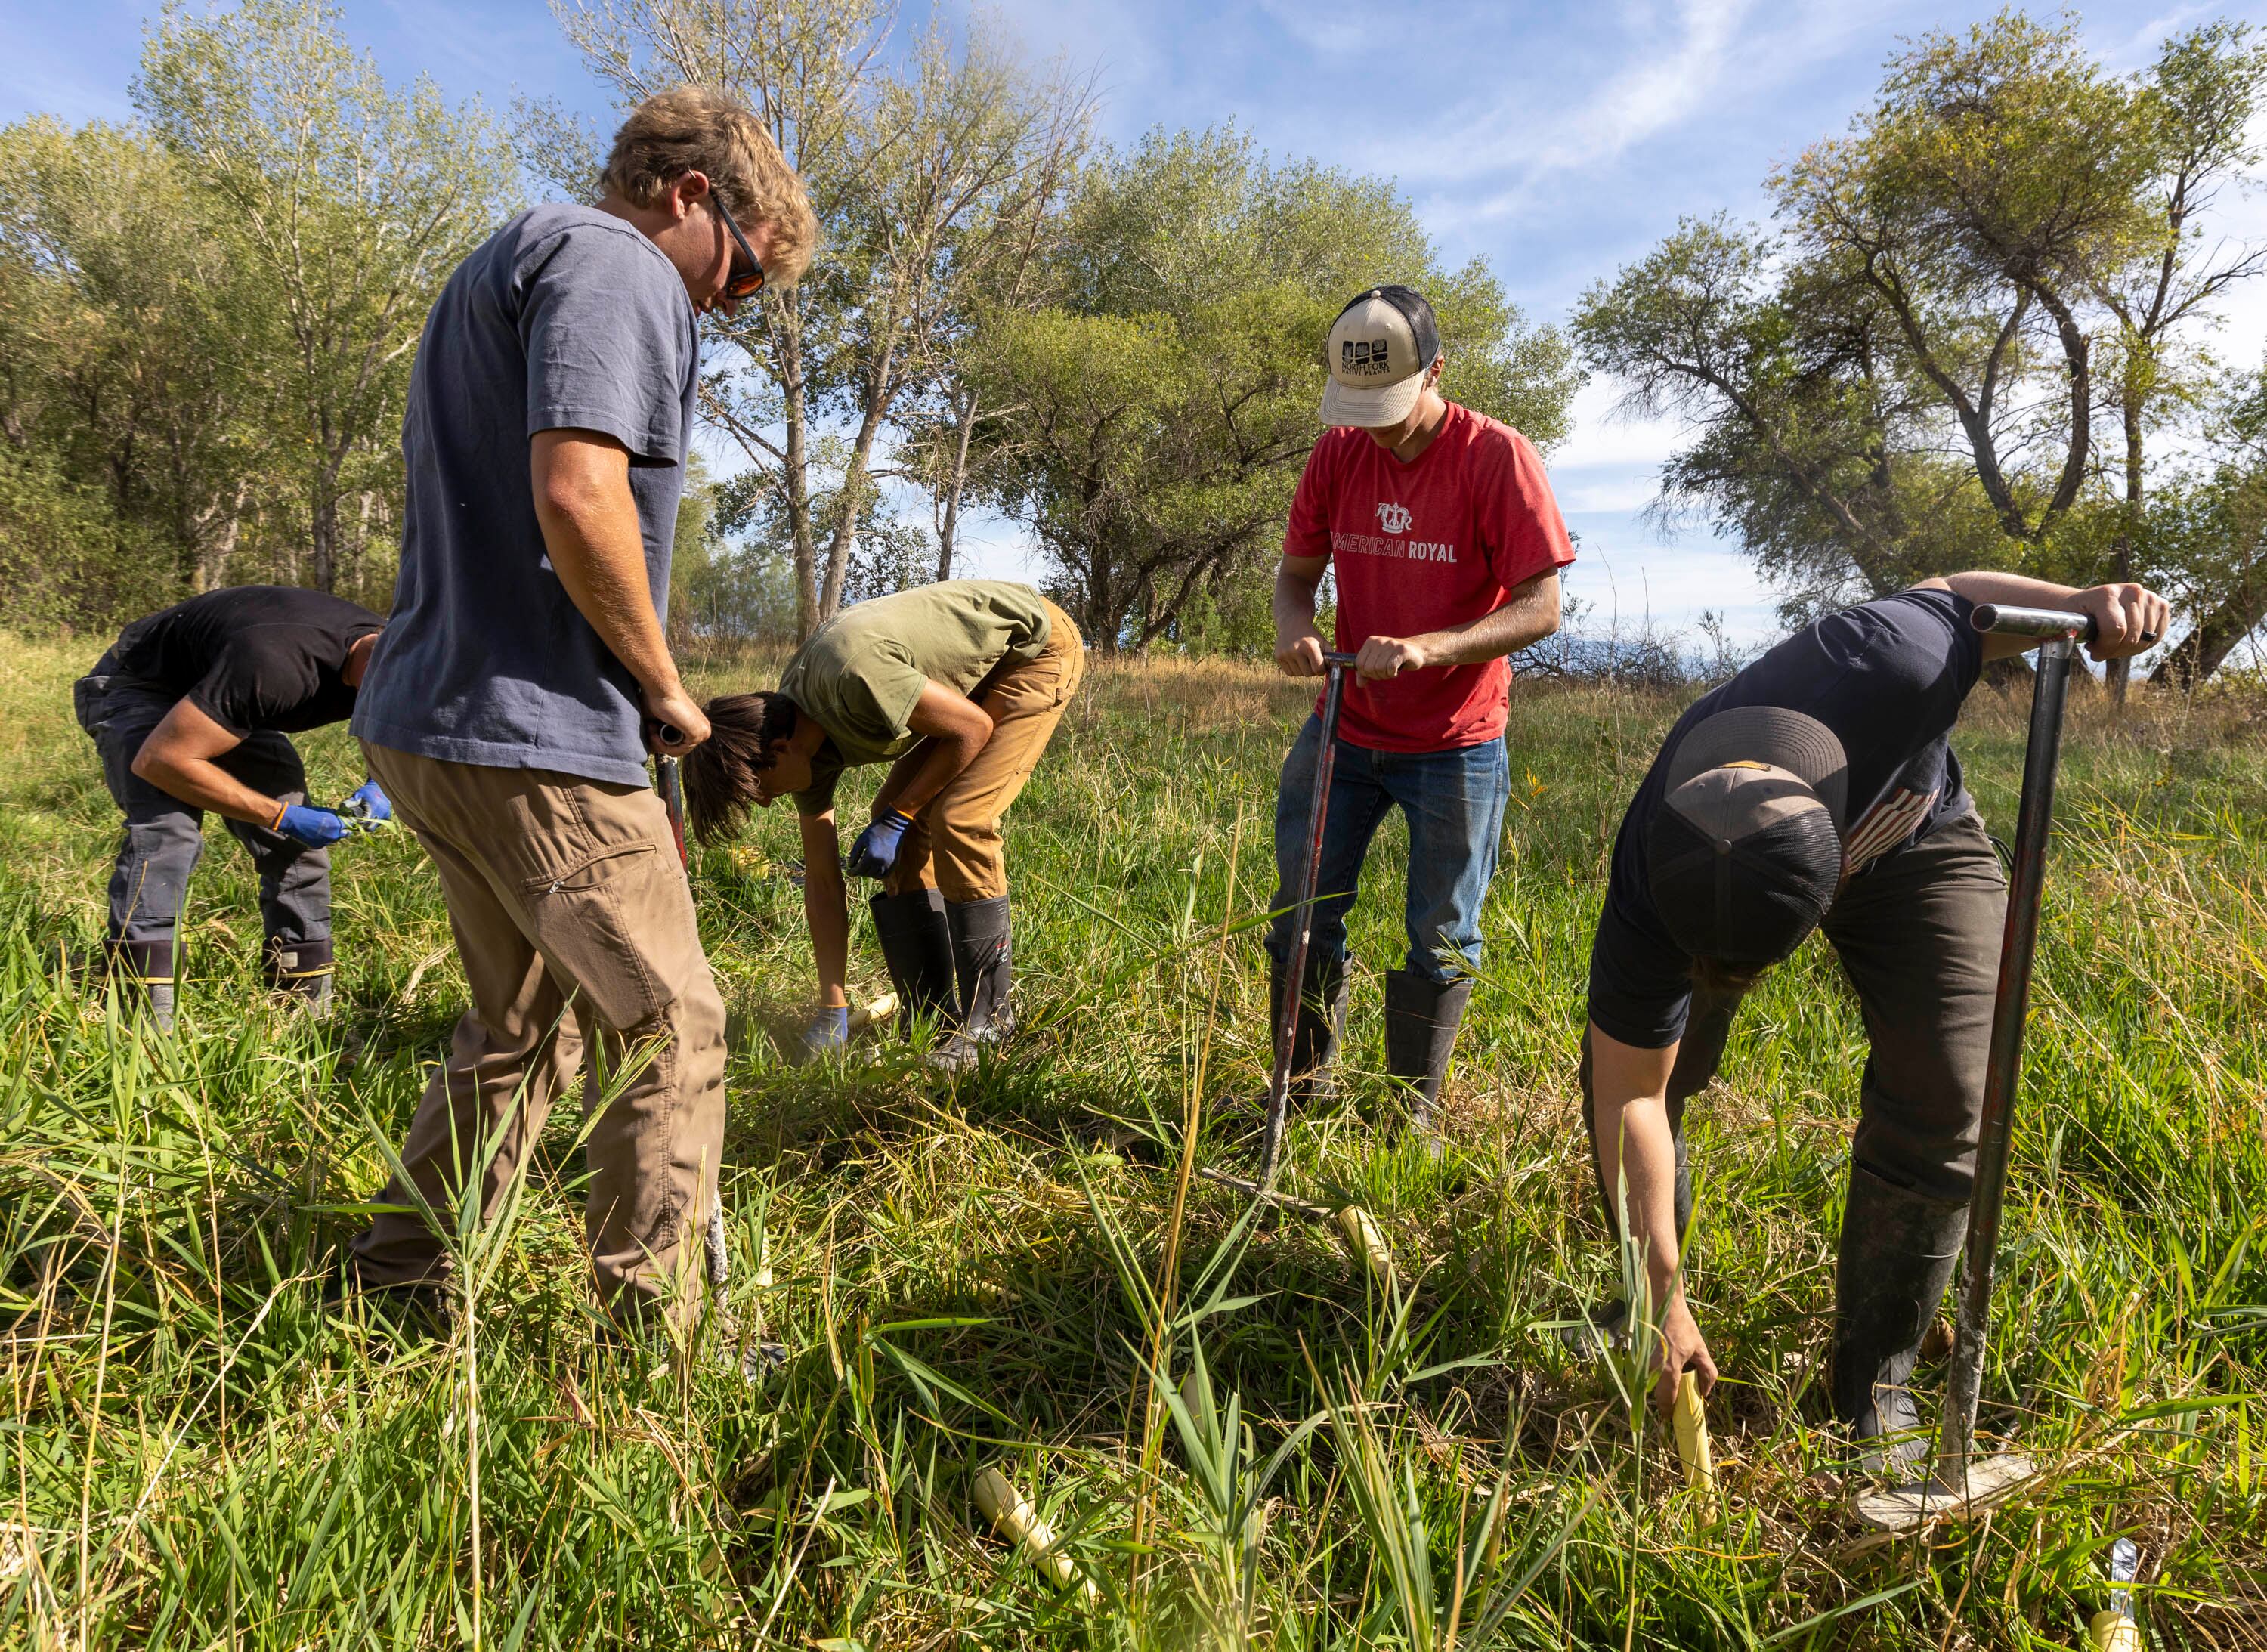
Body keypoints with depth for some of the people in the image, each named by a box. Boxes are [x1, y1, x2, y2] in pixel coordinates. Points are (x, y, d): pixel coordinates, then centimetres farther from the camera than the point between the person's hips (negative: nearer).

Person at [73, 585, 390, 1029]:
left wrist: (380, 784, -17)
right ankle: (144, 1022, -30)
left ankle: (308, 1006, 3)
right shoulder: (279, 667, -43)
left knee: (298, 834, -5)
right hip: (138, 690, -7)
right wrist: (280, 817, -31)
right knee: (168, 826, -29)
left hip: (228, 698, 7)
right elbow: (159, 759, -34)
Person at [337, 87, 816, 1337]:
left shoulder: (501, 264, 25)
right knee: (667, 1030, -1)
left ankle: (389, 1290, 30)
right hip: (530, 734, -10)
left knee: (520, 1024, 20)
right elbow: (578, 495, -24)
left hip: (431, 720, 10)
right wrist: (664, 686, -10)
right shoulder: (617, 266, -8)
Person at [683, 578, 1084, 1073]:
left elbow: (974, 728, -24)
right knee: (894, 828, -1)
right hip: (975, 677, 8)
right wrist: (832, 1012, 2)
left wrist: (899, 815, -17)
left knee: (958, 819, -20)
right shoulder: (804, 740, -7)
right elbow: (822, 880, 0)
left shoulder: (853, 678, -35)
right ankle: (930, 1016, 7)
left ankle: (988, 1017, -7)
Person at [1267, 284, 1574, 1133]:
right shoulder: (1337, 453, -1)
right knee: (1300, 917, 7)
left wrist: (1429, 648, -31)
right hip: (1345, 729, 4)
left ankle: (1413, 1112, 23)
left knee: (1441, 939, 6)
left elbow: (1540, 608, -16)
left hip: (1455, 744, -4)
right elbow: (1296, 570, 8)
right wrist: (1293, 627, -15)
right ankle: (1301, 1096, 25)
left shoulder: (1498, 456, -14)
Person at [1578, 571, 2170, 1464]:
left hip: (1914, 842, 1)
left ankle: (1872, 1387, 6)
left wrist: (2084, 604, -35)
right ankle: (1641, 1304, 18)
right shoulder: (1648, 896, -39)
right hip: (1714, 872, 0)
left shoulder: (1887, 666, -43)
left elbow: (1955, 595, -16)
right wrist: (1663, 1295, -25)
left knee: (1941, 1106, -13)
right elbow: (1629, 1095, -27)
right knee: (1621, 1066, -10)